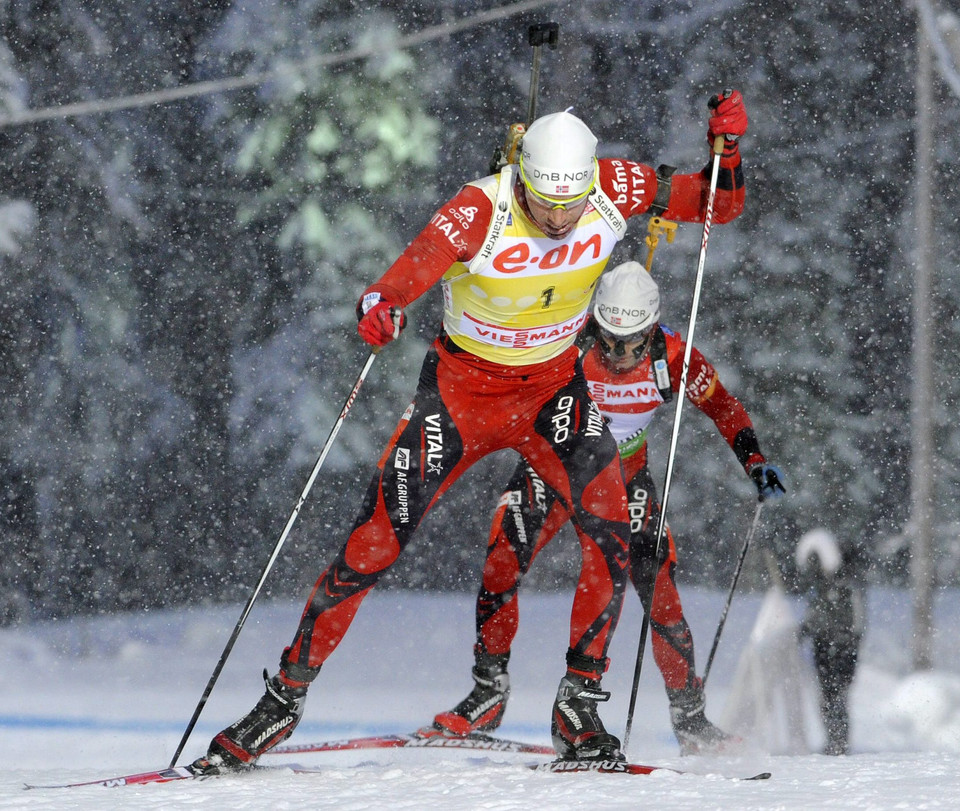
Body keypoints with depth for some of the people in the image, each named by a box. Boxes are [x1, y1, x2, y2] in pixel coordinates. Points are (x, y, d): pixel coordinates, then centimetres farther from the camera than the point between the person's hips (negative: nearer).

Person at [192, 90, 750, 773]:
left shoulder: (615, 191, -17)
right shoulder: (481, 212, -28)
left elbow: (719, 206, -9)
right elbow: (420, 261, -44)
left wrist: (728, 147, -29)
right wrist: (382, 305, -66)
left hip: (553, 385, 2)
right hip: (463, 387, -2)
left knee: (609, 530, -22)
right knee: (371, 548, -5)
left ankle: (580, 704, -8)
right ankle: (286, 696, 11)